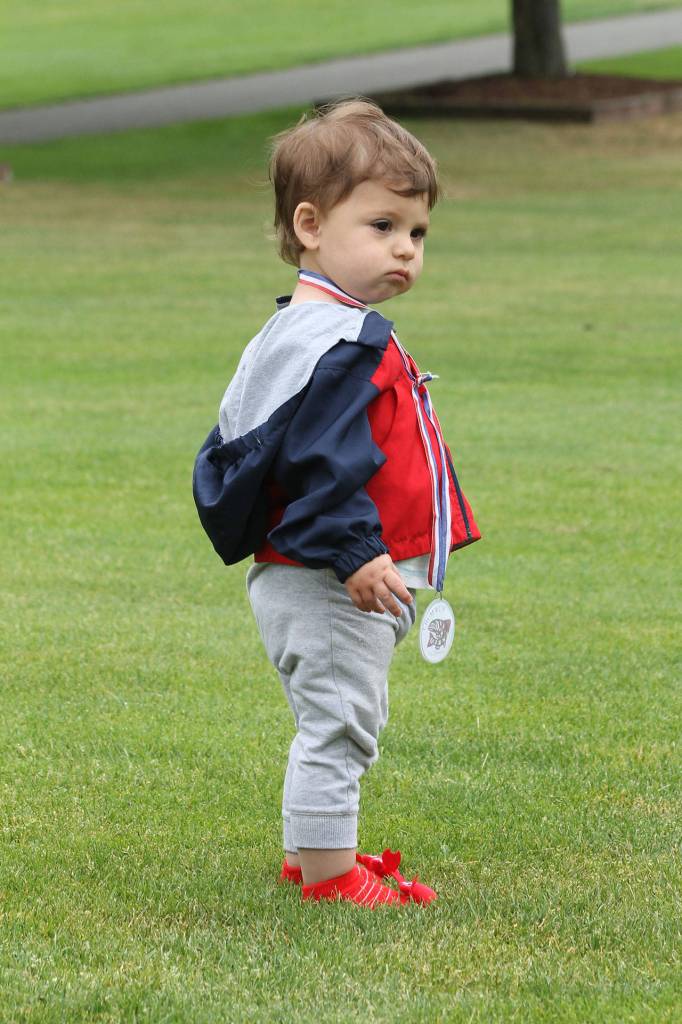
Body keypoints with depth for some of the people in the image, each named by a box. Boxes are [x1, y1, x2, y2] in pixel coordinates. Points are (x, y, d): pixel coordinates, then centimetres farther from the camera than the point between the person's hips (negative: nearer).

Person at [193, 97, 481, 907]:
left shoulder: (317, 329, 14)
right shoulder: (338, 345, -21)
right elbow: (320, 460, -26)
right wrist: (354, 552, -27)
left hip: (315, 577, 12)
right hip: (326, 589, -12)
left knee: (340, 724, 22)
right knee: (337, 721, -5)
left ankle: (310, 853, 33)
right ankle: (328, 872, 1)